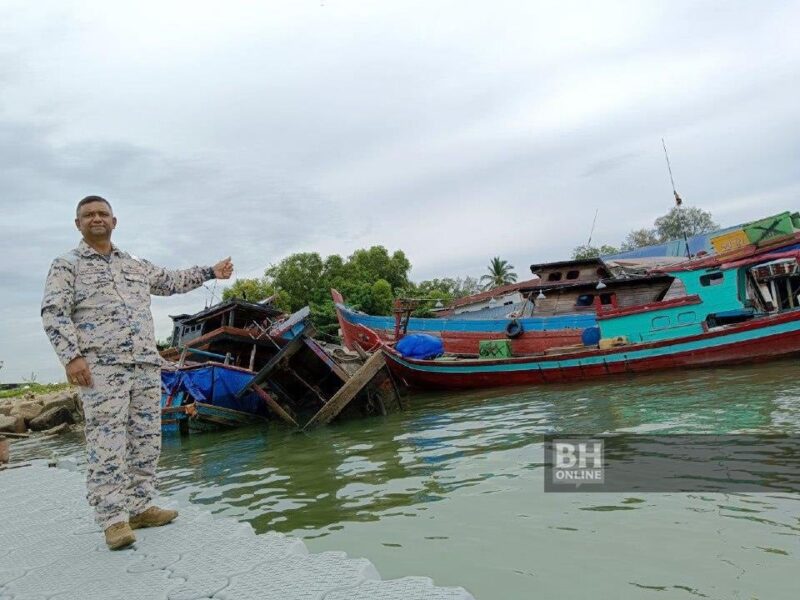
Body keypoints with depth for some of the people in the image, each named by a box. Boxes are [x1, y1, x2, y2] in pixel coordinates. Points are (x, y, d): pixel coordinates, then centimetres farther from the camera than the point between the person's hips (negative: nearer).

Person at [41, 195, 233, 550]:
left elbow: (172, 282, 33)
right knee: (107, 442, -9)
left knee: (146, 439, 5)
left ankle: (139, 507, 14)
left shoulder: (136, 265, 21)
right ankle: (113, 519, -4)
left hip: (146, 364, 6)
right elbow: (53, 312, -3)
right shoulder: (66, 265, 6)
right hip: (101, 366, -5)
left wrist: (211, 273, 32)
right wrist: (72, 355, -15)